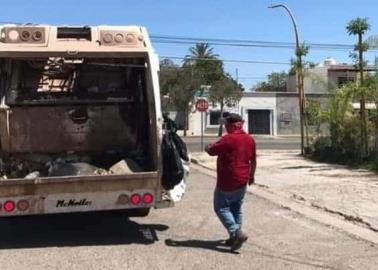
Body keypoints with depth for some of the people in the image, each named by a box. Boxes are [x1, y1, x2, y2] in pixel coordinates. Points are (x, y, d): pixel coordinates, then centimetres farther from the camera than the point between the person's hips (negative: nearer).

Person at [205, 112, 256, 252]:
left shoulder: (228, 139, -19)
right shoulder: (250, 139, 5)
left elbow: (211, 151, -12)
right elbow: (253, 160, 13)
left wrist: (208, 147, 11)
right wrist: (251, 175, 25)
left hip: (227, 182, -7)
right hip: (242, 182, 7)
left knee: (221, 208, 2)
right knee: (236, 209, 17)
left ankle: (237, 233, -10)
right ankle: (235, 237, 21)